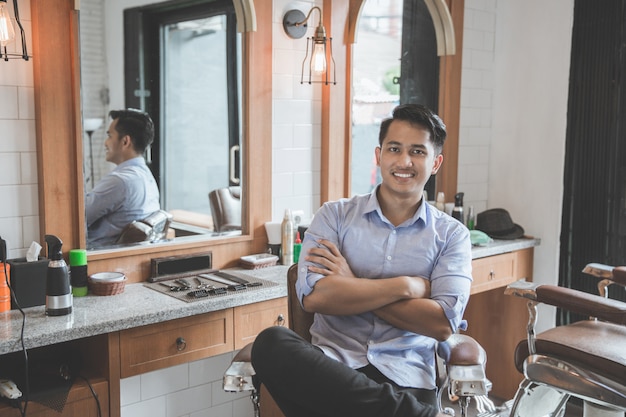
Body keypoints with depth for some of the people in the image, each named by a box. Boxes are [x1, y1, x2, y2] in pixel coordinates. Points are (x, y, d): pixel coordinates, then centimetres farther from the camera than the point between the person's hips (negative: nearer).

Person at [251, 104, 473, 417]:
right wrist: (407, 286, -7)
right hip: (331, 363, 4)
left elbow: (443, 323, -6)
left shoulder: (452, 235, 8)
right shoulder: (335, 215, 7)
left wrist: (352, 288, -6)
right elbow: (313, 296, -9)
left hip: (404, 378, -3)